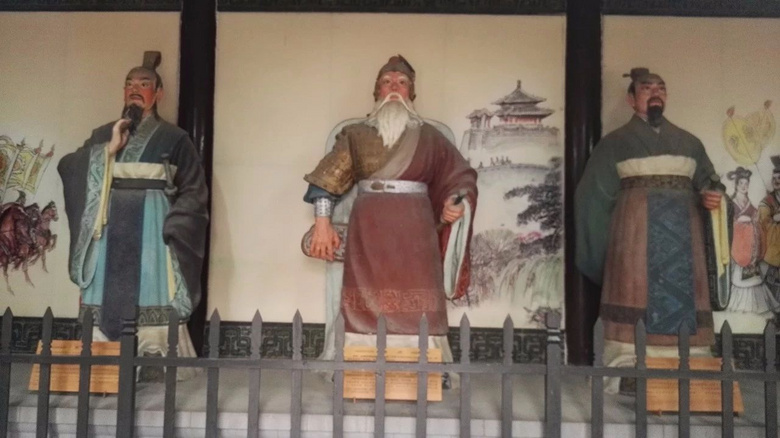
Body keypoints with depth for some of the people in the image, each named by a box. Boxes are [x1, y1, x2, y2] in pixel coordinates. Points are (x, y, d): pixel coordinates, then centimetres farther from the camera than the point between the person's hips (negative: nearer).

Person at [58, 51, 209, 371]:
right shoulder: (104, 134, 16)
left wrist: (170, 228, -9)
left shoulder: (173, 138, 7)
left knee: (151, 295, -8)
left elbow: (193, 189, 1)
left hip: (150, 227, -3)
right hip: (111, 226, 3)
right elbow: (67, 166, 3)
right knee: (107, 294, 0)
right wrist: (110, 149, -7)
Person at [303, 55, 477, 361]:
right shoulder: (356, 134, 12)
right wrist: (322, 222, -5)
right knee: (367, 310, -2)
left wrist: (456, 204, -7)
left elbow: (461, 176, 13)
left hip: (414, 233, 0)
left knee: (416, 311, -4)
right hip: (369, 232, 0)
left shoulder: (428, 136, 12)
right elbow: (329, 179, 6)